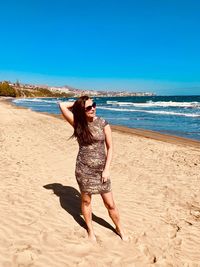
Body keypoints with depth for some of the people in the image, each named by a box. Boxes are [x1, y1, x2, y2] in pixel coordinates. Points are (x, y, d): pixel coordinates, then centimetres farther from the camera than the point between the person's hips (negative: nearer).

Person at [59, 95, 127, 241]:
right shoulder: (78, 123, -5)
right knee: (86, 200, 16)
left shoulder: (103, 123, -6)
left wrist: (106, 169, -9)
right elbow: (62, 105, -9)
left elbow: (110, 147, -4)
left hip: (101, 169, 0)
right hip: (83, 169, 0)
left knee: (110, 204, 9)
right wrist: (76, 104, -1)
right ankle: (90, 229, 40)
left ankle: (119, 229, 34)